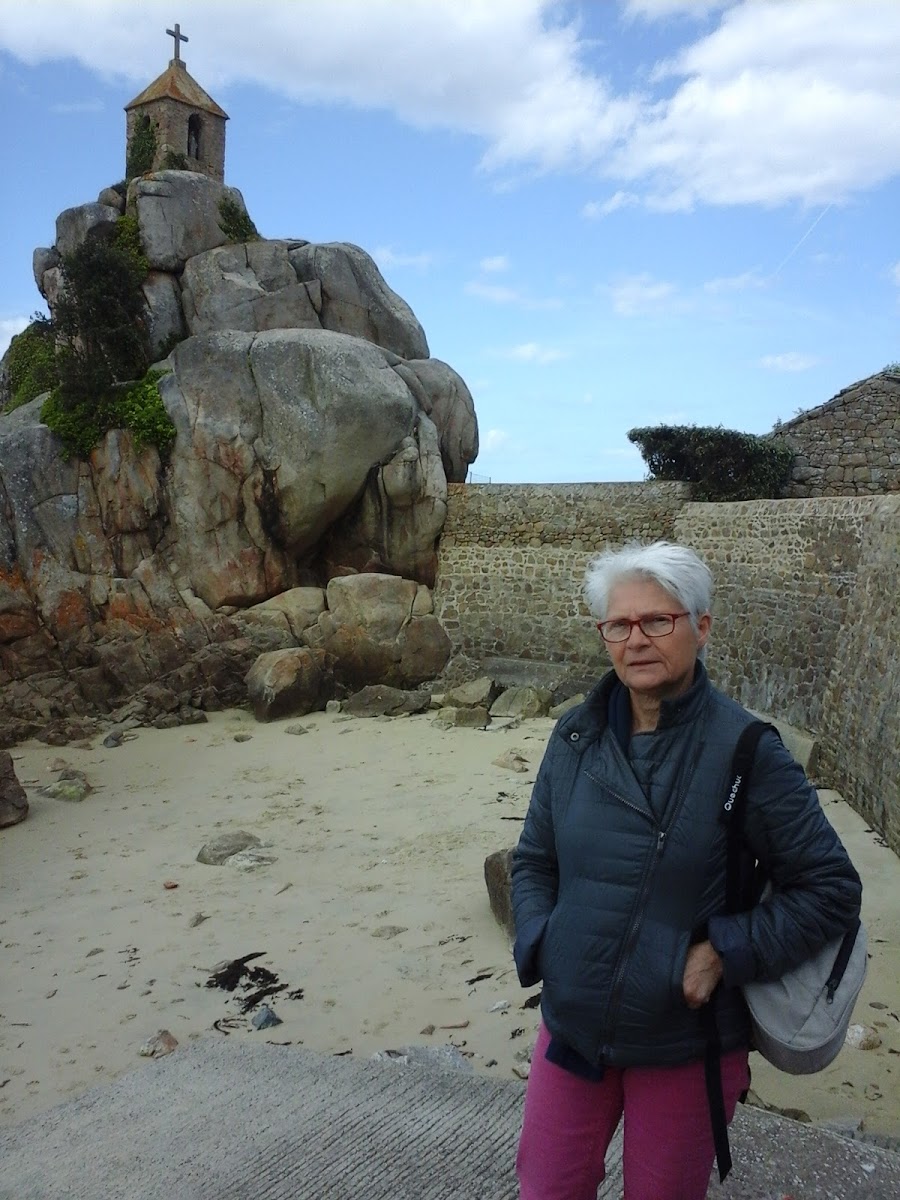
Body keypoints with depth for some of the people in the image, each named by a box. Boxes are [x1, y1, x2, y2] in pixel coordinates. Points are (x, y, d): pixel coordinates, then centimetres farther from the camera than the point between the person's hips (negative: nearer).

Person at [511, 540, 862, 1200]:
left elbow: (832, 887, -11)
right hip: (572, 1025, 4)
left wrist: (725, 954, -17)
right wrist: (541, 949, -8)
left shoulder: (746, 750, -16)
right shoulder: (576, 736, -4)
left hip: (686, 1046, -3)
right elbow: (534, 860, 7)